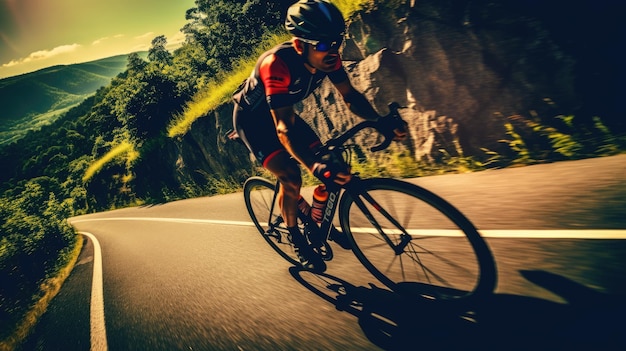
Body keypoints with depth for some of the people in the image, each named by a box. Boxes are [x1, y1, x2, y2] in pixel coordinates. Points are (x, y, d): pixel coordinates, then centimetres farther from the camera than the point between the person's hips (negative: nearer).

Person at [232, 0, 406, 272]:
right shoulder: (277, 64, -39)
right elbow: (284, 127, -45)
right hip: (251, 119, -6)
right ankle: (296, 238, 6)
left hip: (279, 112, 6)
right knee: (291, 178, -20)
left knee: (329, 166, -4)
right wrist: (315, 167, -57)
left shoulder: (326, 58, -20)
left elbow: (350, 95, -12)